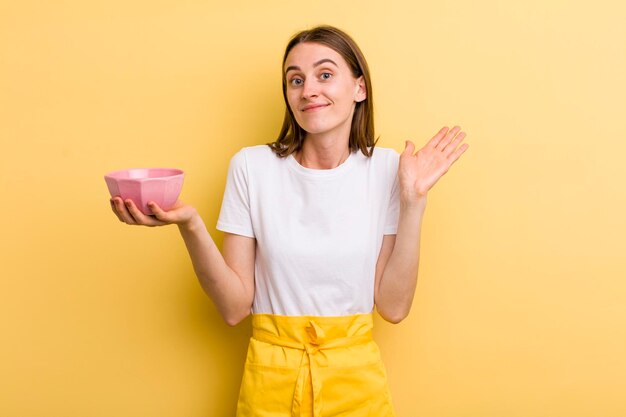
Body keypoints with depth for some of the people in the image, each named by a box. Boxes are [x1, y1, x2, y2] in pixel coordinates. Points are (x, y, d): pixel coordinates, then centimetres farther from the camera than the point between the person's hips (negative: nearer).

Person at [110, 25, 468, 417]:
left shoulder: (385, 169, -6)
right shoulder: (252, 166, -8)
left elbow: (393, 306, -9)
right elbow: (235, 307, -9)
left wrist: (413, 200, -15)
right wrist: (190, 226, -23)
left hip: (356, 381, 1)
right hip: (271, 381, 0)